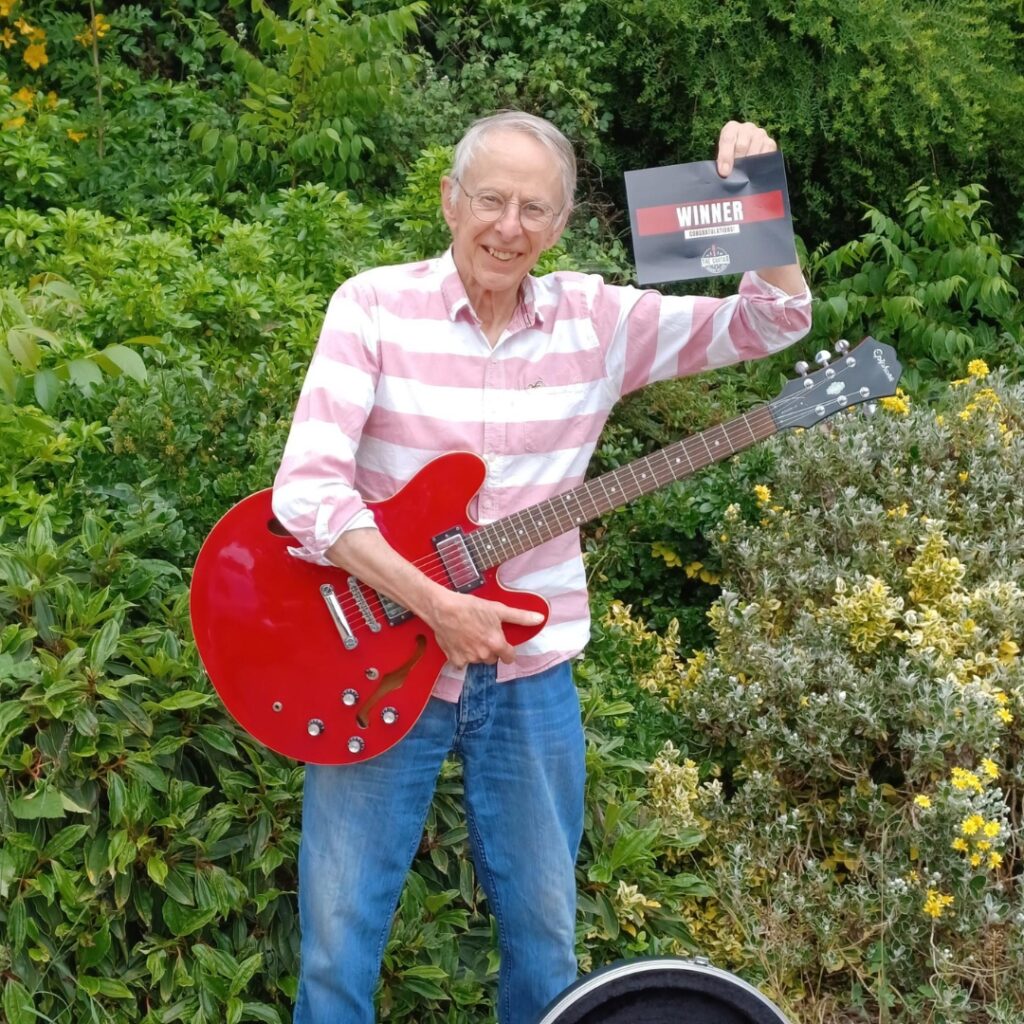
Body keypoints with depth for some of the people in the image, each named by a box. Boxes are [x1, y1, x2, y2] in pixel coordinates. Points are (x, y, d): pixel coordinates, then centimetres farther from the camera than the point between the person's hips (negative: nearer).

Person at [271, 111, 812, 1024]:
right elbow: (307, 487, -17)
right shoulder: (374, 306, -9)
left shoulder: (596, 320, -1)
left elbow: (775, 321, -1)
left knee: (547, 942, 16)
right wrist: (433, 605, -24)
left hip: (530, 674, 3)